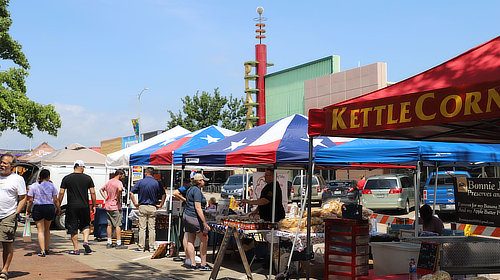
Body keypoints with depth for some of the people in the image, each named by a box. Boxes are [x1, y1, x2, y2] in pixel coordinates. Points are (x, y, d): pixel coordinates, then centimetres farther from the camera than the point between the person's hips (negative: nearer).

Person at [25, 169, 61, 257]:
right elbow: (55, 200, 0)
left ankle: (42, 251, -7)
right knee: (47, 229, 18)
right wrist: (59, 209, 10)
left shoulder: (34, 186, 1)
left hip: (37, 208, -1)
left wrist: (27, 211, 9)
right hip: (50, 208, 1)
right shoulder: (51, 185, 1)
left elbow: (30, 200, -1)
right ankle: (46, 249, 22)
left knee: (40, 230, 3)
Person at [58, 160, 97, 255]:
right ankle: (85, 241, -2)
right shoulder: (88, 178, 2)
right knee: (85, 225, 19)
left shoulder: (66, 178, 1)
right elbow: (93, 192, 1)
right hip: (84, 206, 1)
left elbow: (61, 193, -1)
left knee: (73, 228, 7)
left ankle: (76, 249, 8)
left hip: (71, 207, -1)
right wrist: (93, 205, 9)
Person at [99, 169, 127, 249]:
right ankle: (119, 243, -4)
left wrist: (106, 198, 15)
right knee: (118, 225, -4)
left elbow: (101, 190, 25)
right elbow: (120, 189, -34)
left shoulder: (109, 182, 14)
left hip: (108, 207, 8)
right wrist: (117, 197, -18)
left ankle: (109, 243, 15)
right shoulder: (118, 182, -12)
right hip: (116, 207, -8)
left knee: (109, 224, 12)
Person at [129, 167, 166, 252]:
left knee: (142, 228, 3)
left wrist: (135, 203, 3)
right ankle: (151, 247, 8)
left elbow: (131, 193, -3)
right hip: (153, 207, 1)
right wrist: (160, 205, 5)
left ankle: (141, 247, 5)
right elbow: (164, 194, -1)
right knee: (152, 228, 5)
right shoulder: (156, 183, 0)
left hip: (142, 207, -1)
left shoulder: (140, 182, -1)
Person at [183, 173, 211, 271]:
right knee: (204, 239, 1)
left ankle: (192, 264, 9)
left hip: (186, 215, 10)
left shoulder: (190, 189, 15)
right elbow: (198, 208, -20)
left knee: (190, 241, 8)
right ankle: (203, 264, 5)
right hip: (194, 218, -10)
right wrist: (205, 223, -22)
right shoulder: (197, 191, -15)